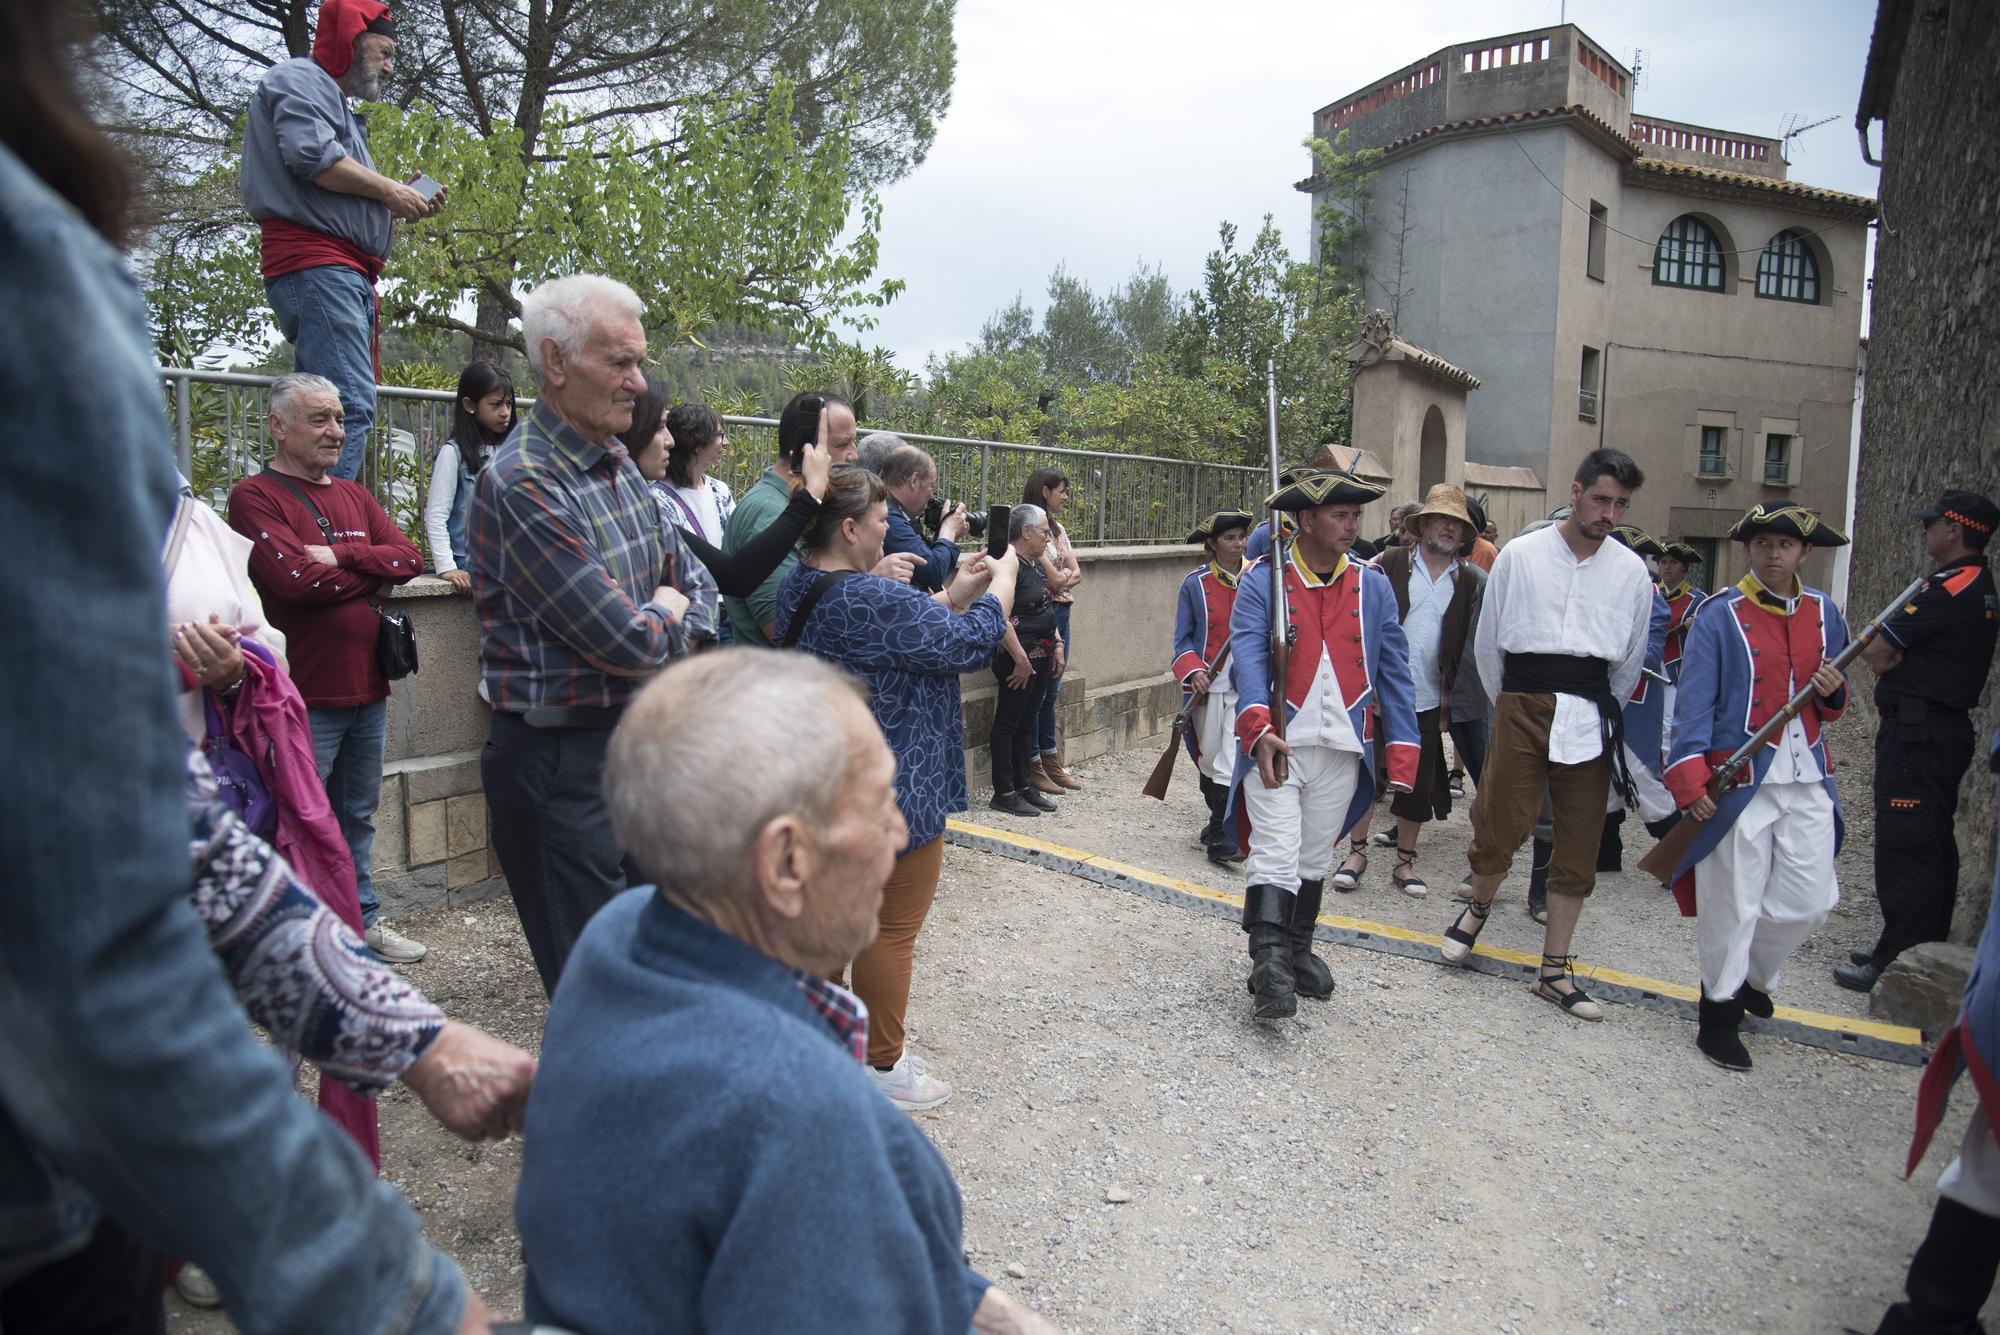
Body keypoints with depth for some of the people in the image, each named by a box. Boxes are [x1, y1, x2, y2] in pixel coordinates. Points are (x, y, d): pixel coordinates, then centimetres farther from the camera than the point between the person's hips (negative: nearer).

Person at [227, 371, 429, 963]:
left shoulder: (354, 496, 15)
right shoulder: (255, 496, -7)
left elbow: (409, 558, 2)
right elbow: (297, 580, -20)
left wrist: (340, 555, -13)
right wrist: (371, 571, -6)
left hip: (367, 689, 7)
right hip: (305, 697, -7)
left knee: (357, 816, 18)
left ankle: (361, 921, 31)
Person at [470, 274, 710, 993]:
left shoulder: (618, 462, 8)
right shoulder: (522, 482, -20)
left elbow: (689, 579, 17)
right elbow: (627, 642, -22)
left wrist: (663, 627, -3)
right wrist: (667, 620, -1)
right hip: (560, 761, -8)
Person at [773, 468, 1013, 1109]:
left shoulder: (798, 588, 3)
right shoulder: (872, 600, -28)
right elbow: (970, 644, -18)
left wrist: (956, 593, 5)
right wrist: (1004, 576, -3)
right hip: (893, 792, -10)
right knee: (892, 930, 5)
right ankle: (883, 1067, 19)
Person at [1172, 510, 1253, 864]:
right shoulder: (1195, 584, 0)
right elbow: (1182, 638, 2)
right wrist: (1194, 672, -15)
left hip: (1245, 686, 0)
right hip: (1208, 687, 1)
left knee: (1233, 762, -9)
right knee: (1209, 760, 11)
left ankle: (1220, 835, 0)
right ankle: (1218, 820, 32)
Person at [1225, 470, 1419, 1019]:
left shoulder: (1373, 586, 6)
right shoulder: (1262, 581, -5)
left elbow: (1394, 672, 7)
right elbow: (1248, 657, -16)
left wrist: (1402, 749, 0)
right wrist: (1259, 728, -31)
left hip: (1342, 749, 4)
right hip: (1276, 746, -4)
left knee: (1314, 858, 16)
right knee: (1275, 855, -11)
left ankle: (1297, 950, 32)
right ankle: (1269, 964, -8)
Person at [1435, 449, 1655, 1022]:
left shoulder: (1632, 572, 6)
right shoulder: (1520, 555, 1)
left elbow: (1632, 660, 16)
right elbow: (1487, 641, 9)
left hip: (1590, 719, 2)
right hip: (1522, 703, -2)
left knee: (1578, 844, 5)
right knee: (1500, 825, -4)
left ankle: (1554, 970, 16)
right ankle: (1479, 906, 29)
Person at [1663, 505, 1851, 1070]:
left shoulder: (1824, 613, 11)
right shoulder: (1720, 615, -6)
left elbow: (1831, 703, 22)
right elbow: (1695, 701, -9)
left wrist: (1833, 691, -3)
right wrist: (1691, 778, -19)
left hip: (1808, 778, 5)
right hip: (1741, 778, -5)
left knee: (1810, 900, 8)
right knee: (1733, 902, 1)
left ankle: (1753, 973, 36)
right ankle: (1720, 1014, 16)